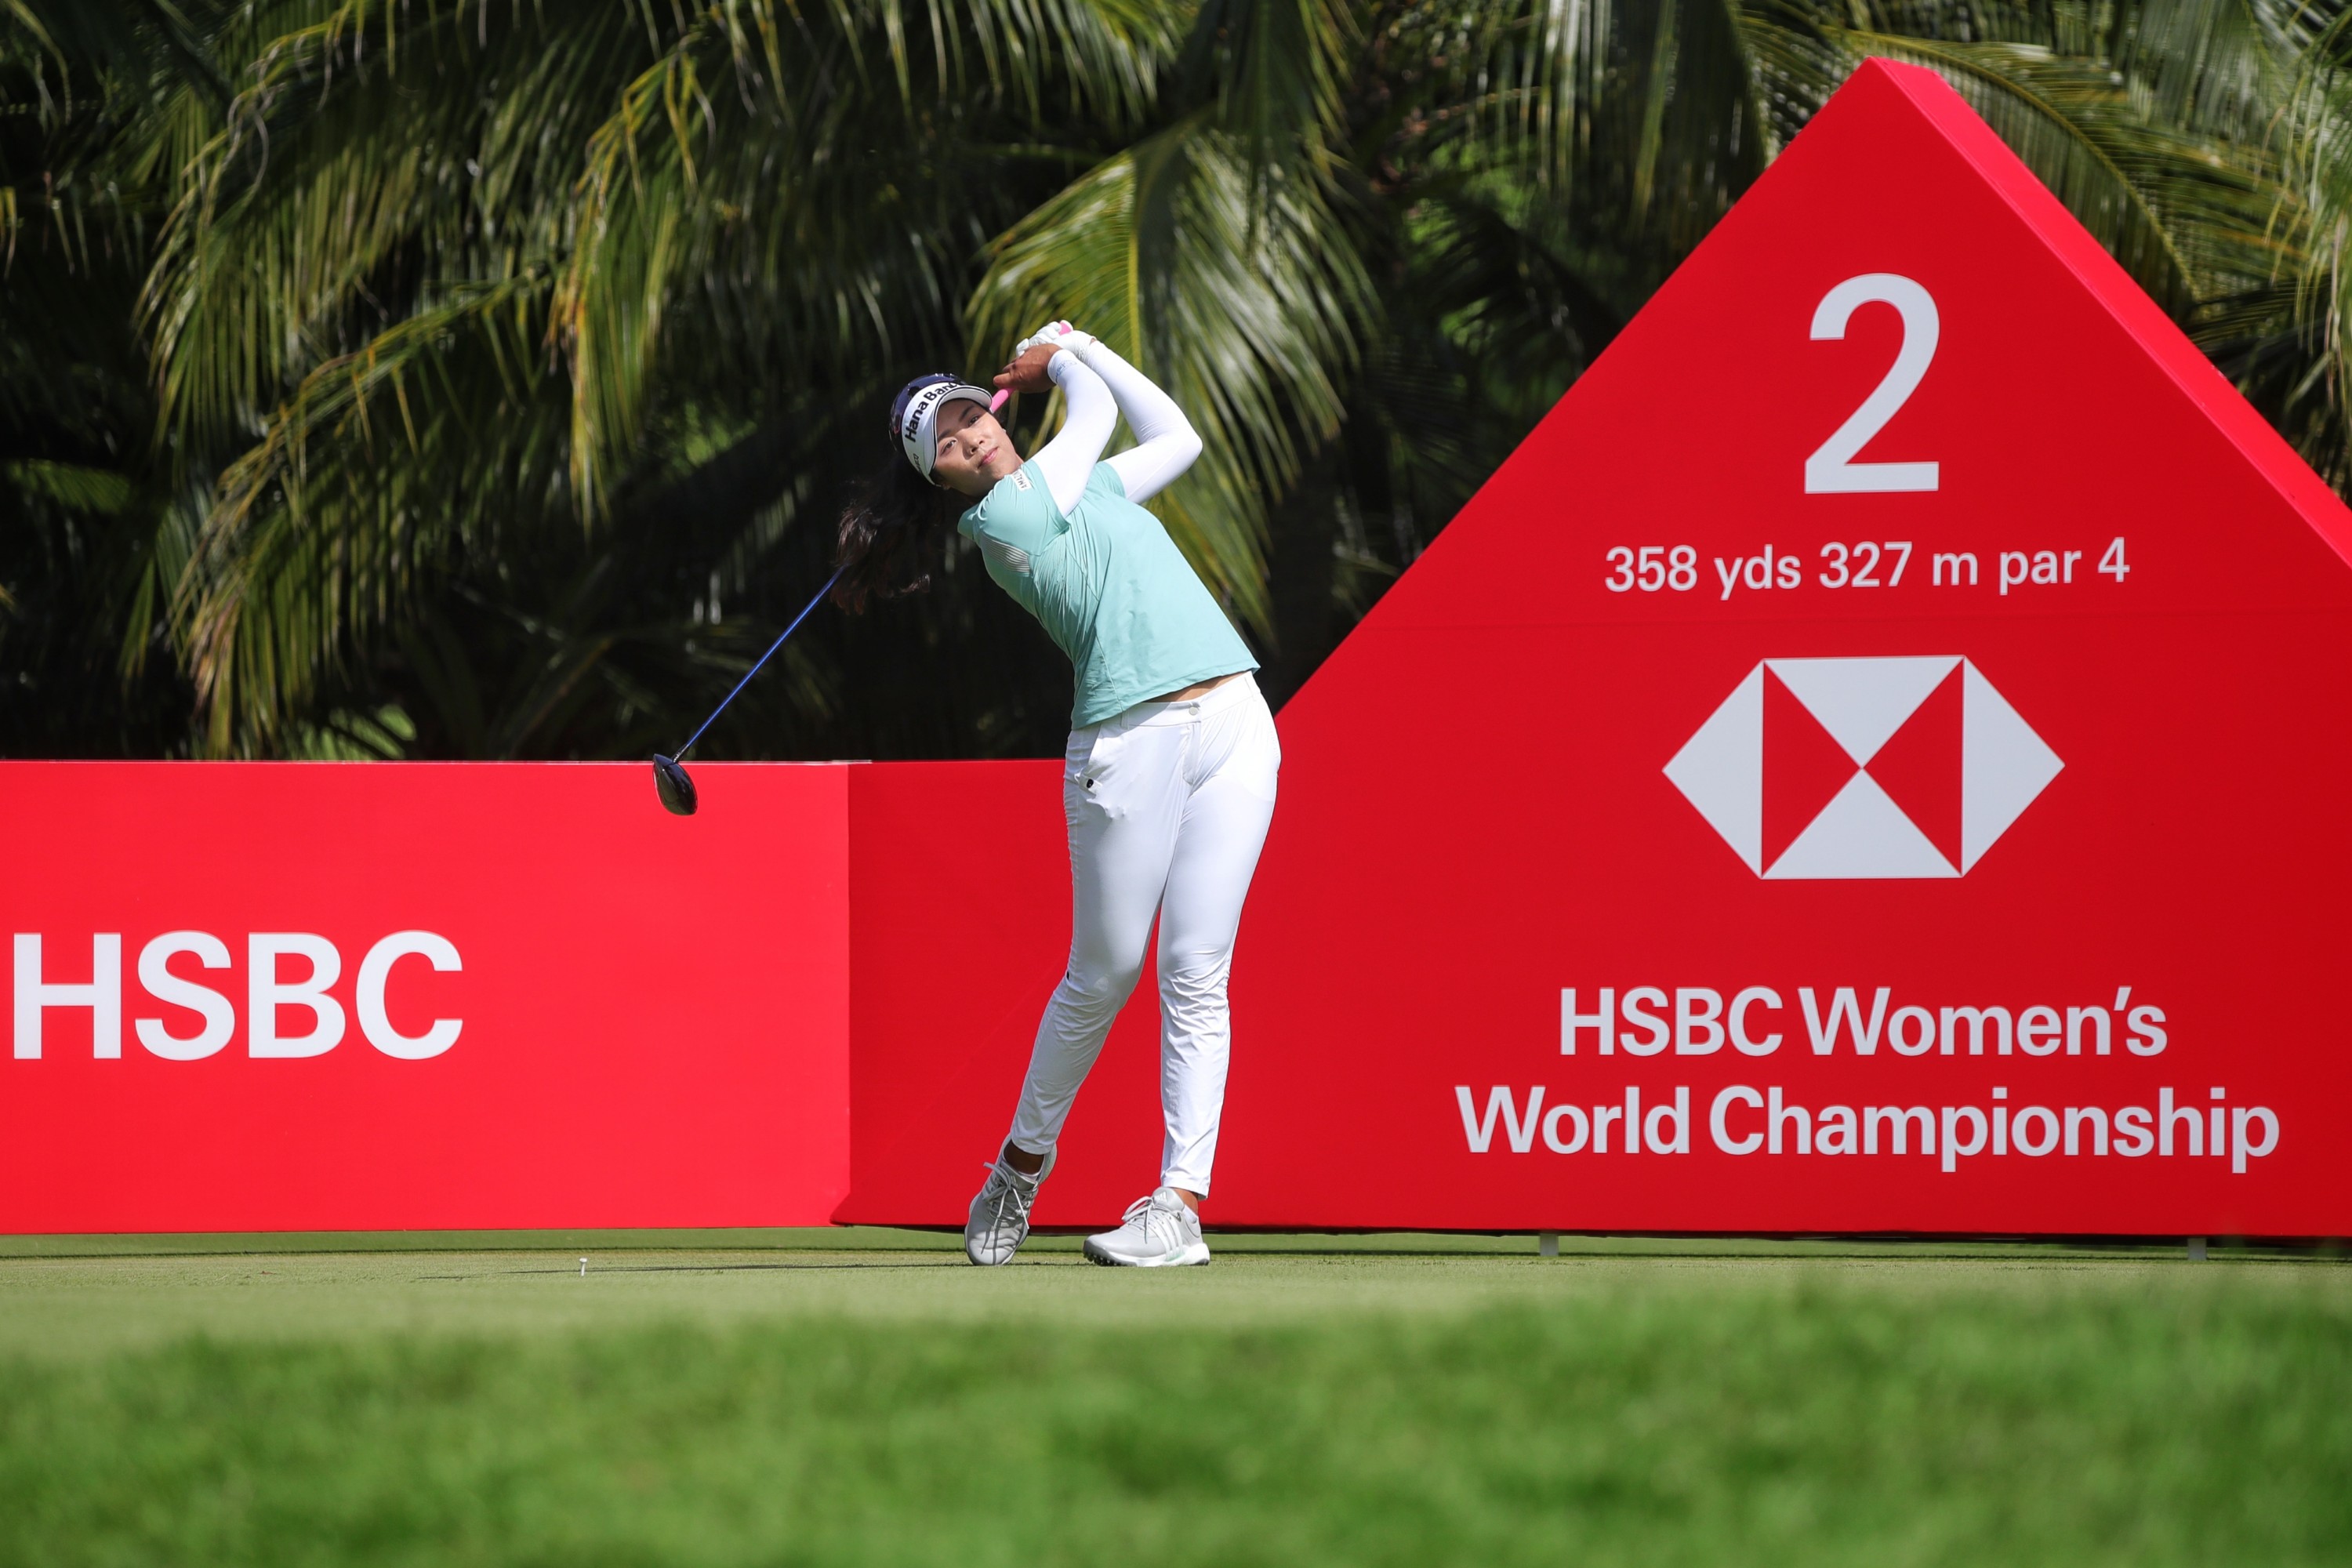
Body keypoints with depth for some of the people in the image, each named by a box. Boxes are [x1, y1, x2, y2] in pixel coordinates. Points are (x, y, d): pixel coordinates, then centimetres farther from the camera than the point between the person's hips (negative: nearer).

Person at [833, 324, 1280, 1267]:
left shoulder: (1082, 483, 21)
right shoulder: (1000, 519, -3)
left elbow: (1176, 437, 31)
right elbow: (1098, 409, 3)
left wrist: (1076, 346, 29)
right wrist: (1064, 362, 23)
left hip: (1233, 725, 5)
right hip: (1130, 742, -5)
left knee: (1196, 977, -3)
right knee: (1103, 976, 1)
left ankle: (1181, 1203, -6)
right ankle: (1022, 1163, 23)